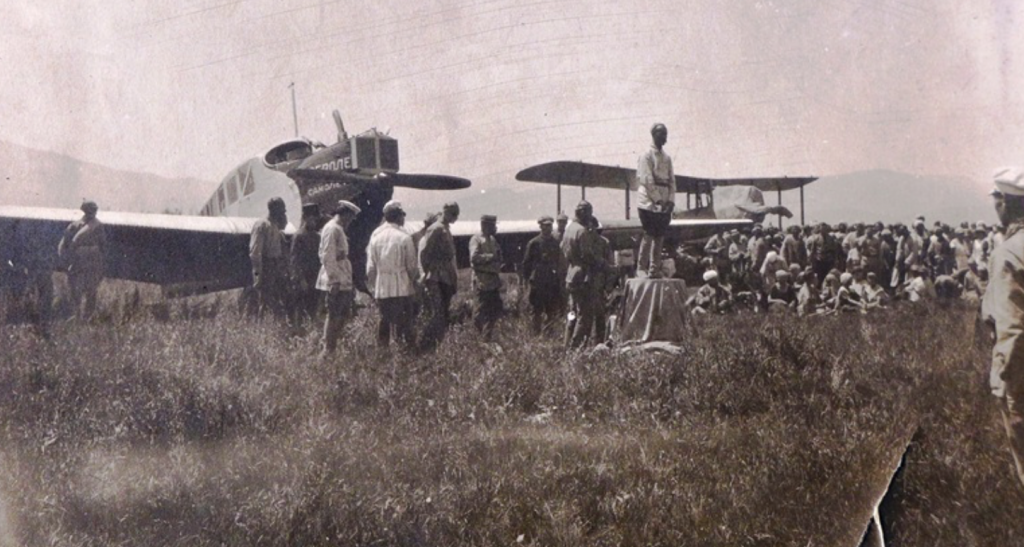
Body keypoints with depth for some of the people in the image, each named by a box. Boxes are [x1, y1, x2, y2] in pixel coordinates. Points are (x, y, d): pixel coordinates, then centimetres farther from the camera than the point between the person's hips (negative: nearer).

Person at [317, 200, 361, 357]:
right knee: (334, 315, -6)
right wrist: (334, 280, -21)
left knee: (344, 314, 12)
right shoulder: (332, 229, -12)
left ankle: (332, 346, 18)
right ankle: (328, 349, 0)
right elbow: (328, 257, -18)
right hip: (336, 282, -10)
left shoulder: (339, 230, 18)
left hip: (343, 281, 10)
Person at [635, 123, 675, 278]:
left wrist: (670, 200, -1)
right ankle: (642, 268, 0)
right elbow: (647, 180, -12)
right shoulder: (646, 156, -5)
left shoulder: (667, 158, 16)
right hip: (649, 203, -6)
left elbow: (672, 180, 13)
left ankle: (654, 269, 10)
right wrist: (658, 200, -15)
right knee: (649, 235, -7)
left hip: (664, 204, 6)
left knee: (660, 237, 5)